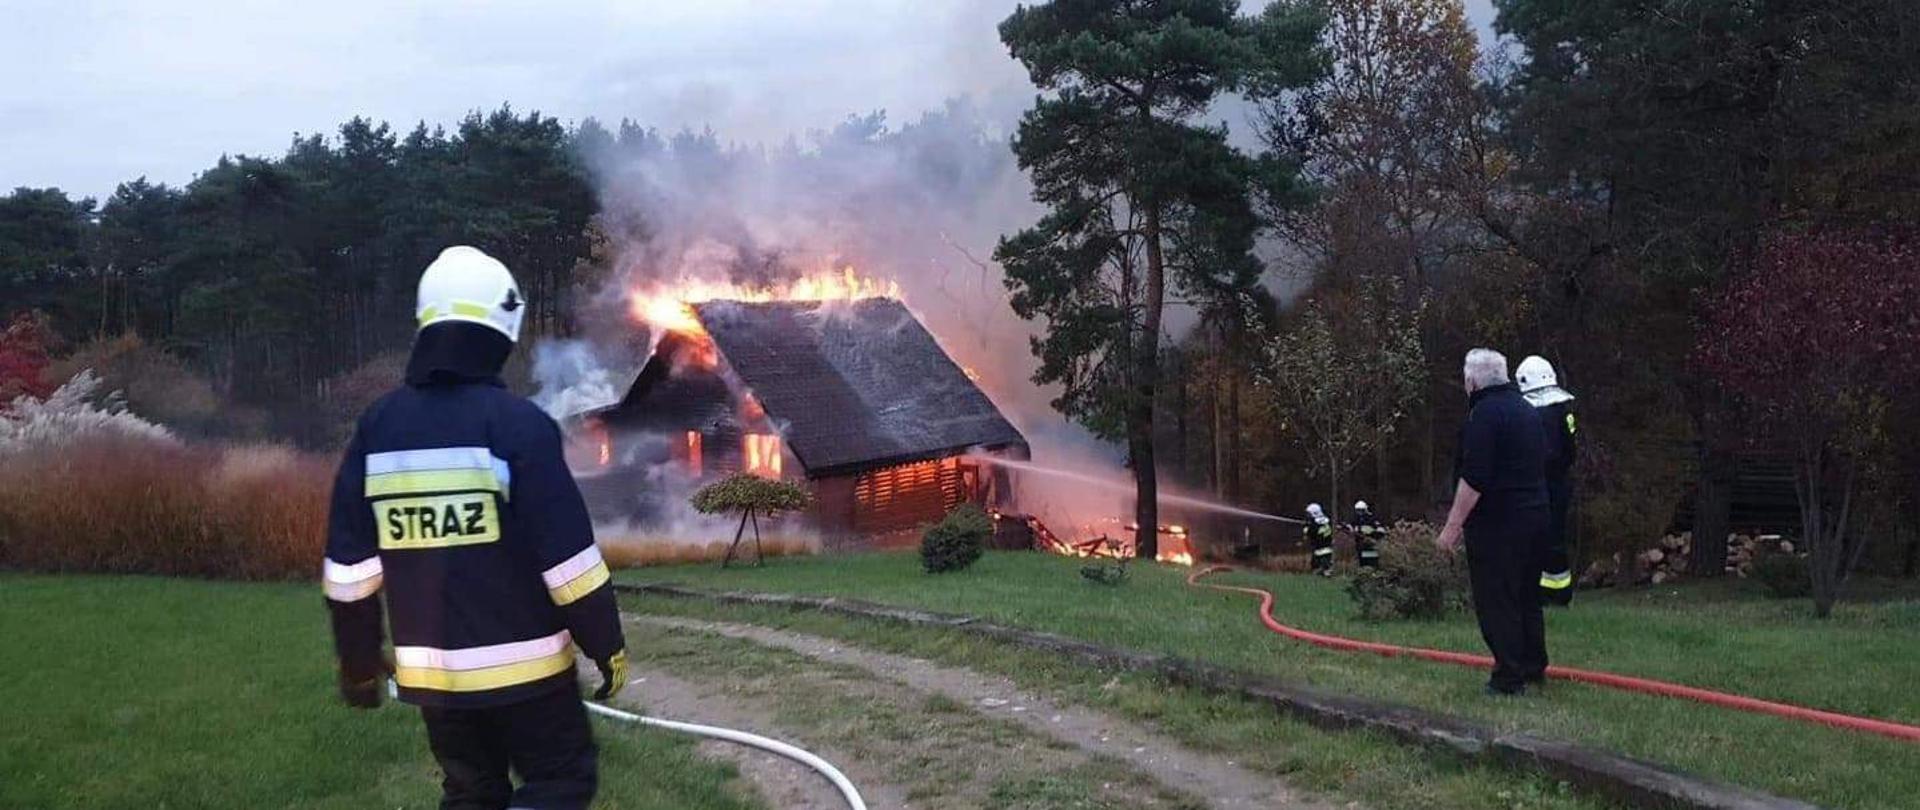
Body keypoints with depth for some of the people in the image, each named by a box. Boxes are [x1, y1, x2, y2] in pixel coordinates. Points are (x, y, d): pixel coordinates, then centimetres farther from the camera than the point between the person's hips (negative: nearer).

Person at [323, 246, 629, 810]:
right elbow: (567, 556, -14)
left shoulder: (376, 428, 2)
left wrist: (358, 662, 17)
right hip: (522, 664, -5)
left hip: (430, 669, 5)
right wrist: (607, 646, -2)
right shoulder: (517, 424, -14)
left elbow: (349, 565, 5)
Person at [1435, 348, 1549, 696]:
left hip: (1497, 522, -9)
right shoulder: (1526, 410, 16)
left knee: (1496, 602, -5)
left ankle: (1509, 677, -5)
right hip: (1534, 516, 9)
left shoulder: (1484, 413, -14)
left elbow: (1473, 479, -21)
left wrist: (1453, 526, -17)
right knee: (1526, 596, 18)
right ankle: (1534, 667, 25)